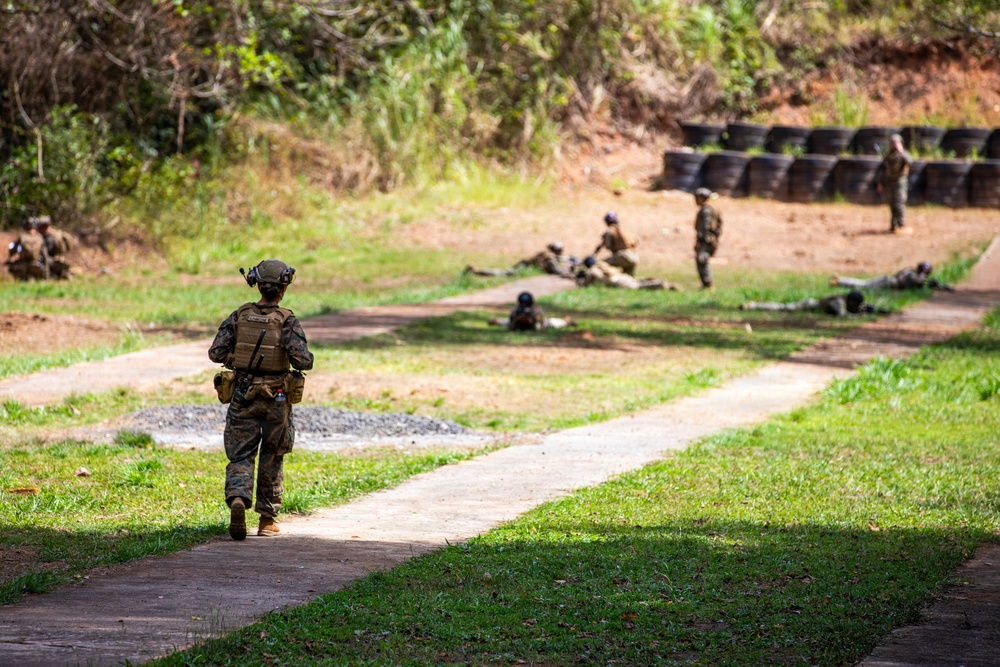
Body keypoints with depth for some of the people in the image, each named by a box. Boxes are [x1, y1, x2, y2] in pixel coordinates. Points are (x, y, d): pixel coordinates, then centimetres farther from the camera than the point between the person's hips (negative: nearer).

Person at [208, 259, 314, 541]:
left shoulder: (239, 316, -2)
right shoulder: (287, 322, -10)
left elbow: (215, 353, -4)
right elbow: (303, 360, -19)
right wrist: (305, 359, 4)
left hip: (242, 399, 1)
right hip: (276, 401, -1)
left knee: (241, 457, 3)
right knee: (272, 460, 14)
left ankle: (237, 500, -26)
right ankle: (267, 520, 19)